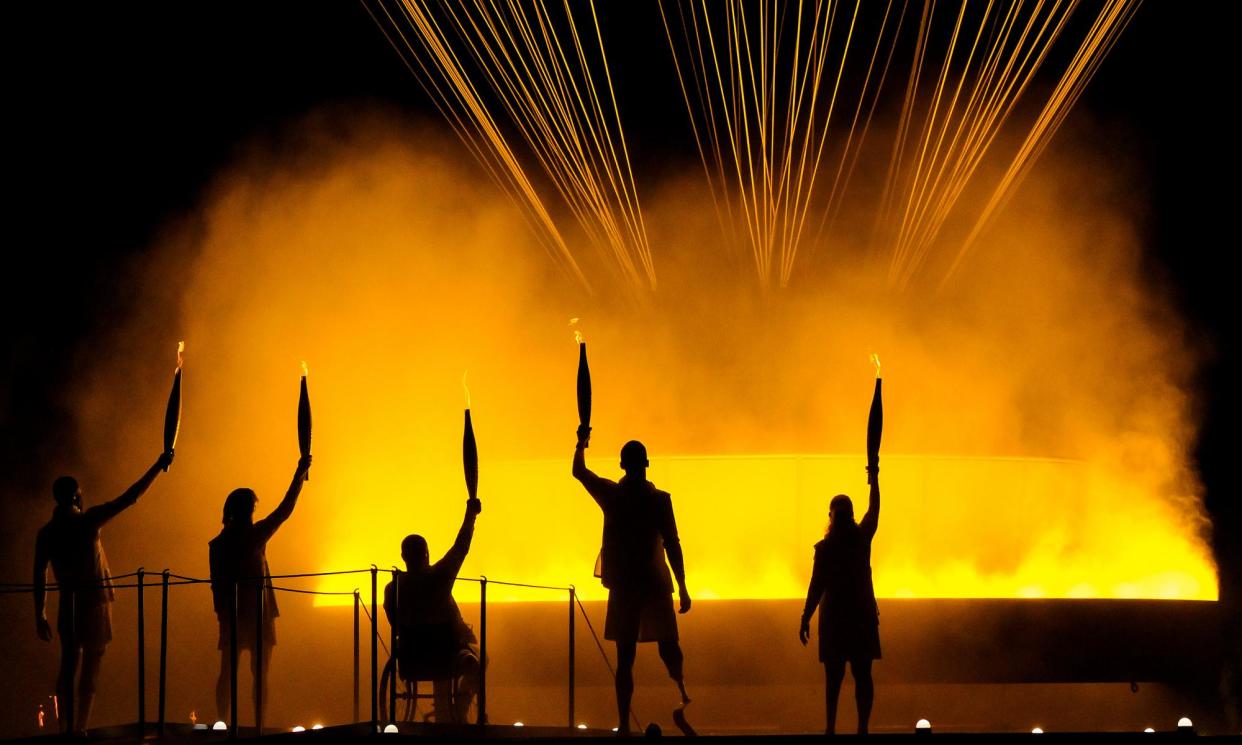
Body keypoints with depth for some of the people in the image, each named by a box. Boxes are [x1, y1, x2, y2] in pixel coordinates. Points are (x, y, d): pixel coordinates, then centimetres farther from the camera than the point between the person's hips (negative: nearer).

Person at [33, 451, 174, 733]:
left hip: (67, 605, 4)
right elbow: (129, 498, -8)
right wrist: (158, 466, -2)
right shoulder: (86, 521, -10)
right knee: (91, 667, 0)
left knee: (68, 665, 9)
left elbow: (39, 576, 4)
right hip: (95, 601, -4)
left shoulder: (46, 533, 3)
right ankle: (80, 728, -3)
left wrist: (40, 615, 10)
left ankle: (65, 728, 6)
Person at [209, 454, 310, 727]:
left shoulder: (217, 544, 1)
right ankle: (259, 726, -1)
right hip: (258, 611, -4)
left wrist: (222, 612, 13)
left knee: (227, 672, 10)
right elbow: (284, 510, -5)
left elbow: (216, 583, 4)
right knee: (260, 672, 2)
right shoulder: (254, 536, -10)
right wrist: (299, 476, 3)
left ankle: (223, 725, 8)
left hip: (231, 613, 4)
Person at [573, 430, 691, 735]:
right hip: (655, 584, -2)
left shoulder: (611, 495, -2)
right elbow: (672, 545, -9)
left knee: (625, 657, 2)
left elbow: (579, 471, 16)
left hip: (622, 585, 2)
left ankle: (624, 723, -1)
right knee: (668, 647, 17)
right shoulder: (659, 500, -9)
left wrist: (582, 442, 32)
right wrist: (682, 588, -5)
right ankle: (682, 693, 9)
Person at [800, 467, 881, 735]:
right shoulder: (862, 538, -3)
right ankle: (862, 726, 4)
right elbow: (874, 509, 16)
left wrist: (806, 619, -2)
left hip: (834, 617, -2)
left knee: (834, 676, 3)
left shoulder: (825, 548, -12)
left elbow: (817, 586, -11)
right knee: (862, 674, 5)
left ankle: (831, 727, 2)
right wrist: (874, 479, 28)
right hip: (863, 615, 2)